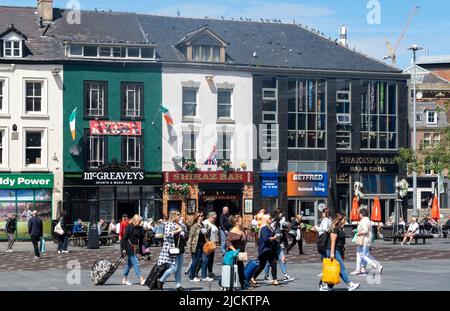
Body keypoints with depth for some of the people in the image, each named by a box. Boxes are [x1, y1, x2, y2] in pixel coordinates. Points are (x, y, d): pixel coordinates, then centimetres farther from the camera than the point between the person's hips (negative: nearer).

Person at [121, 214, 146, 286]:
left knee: (130, 263, 14)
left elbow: (141, 240, 17)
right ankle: (141, 279, -15)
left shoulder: (140, 228, 10)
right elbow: (124, 238, -10)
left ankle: (124, 279, 23)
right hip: (130, 249, -7)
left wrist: (141, 249, 16)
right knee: (135, 263, -11)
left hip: (136, 249, 7)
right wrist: (124, 248, -14)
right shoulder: (129, 227, -11)